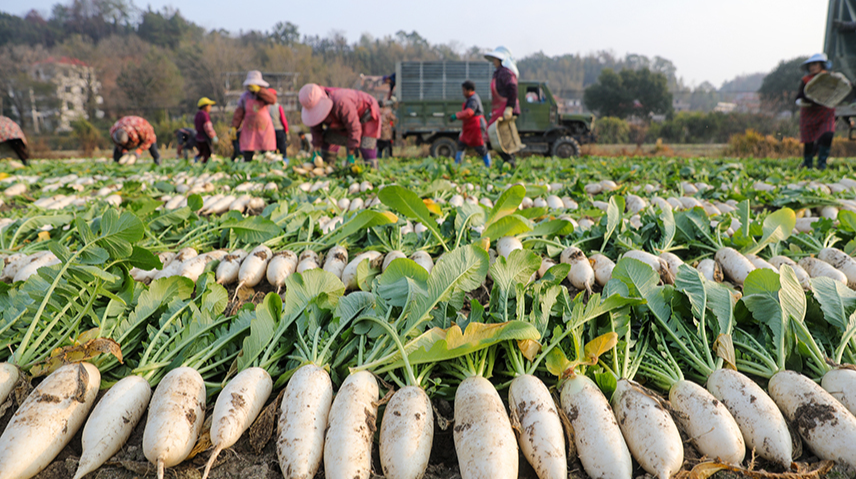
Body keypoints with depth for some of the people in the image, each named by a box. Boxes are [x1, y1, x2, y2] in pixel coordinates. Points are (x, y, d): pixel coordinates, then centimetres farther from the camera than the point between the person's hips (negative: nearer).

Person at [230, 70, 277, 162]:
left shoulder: (265, 93, 2)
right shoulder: (245, 96, 6)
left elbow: (272, 100, -21)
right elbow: (239, 113, 8)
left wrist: (258, 90, -28)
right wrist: (234, 127, 0)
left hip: (265, 130, -1)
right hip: (249, 131, 1)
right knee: (247, 159, -5)